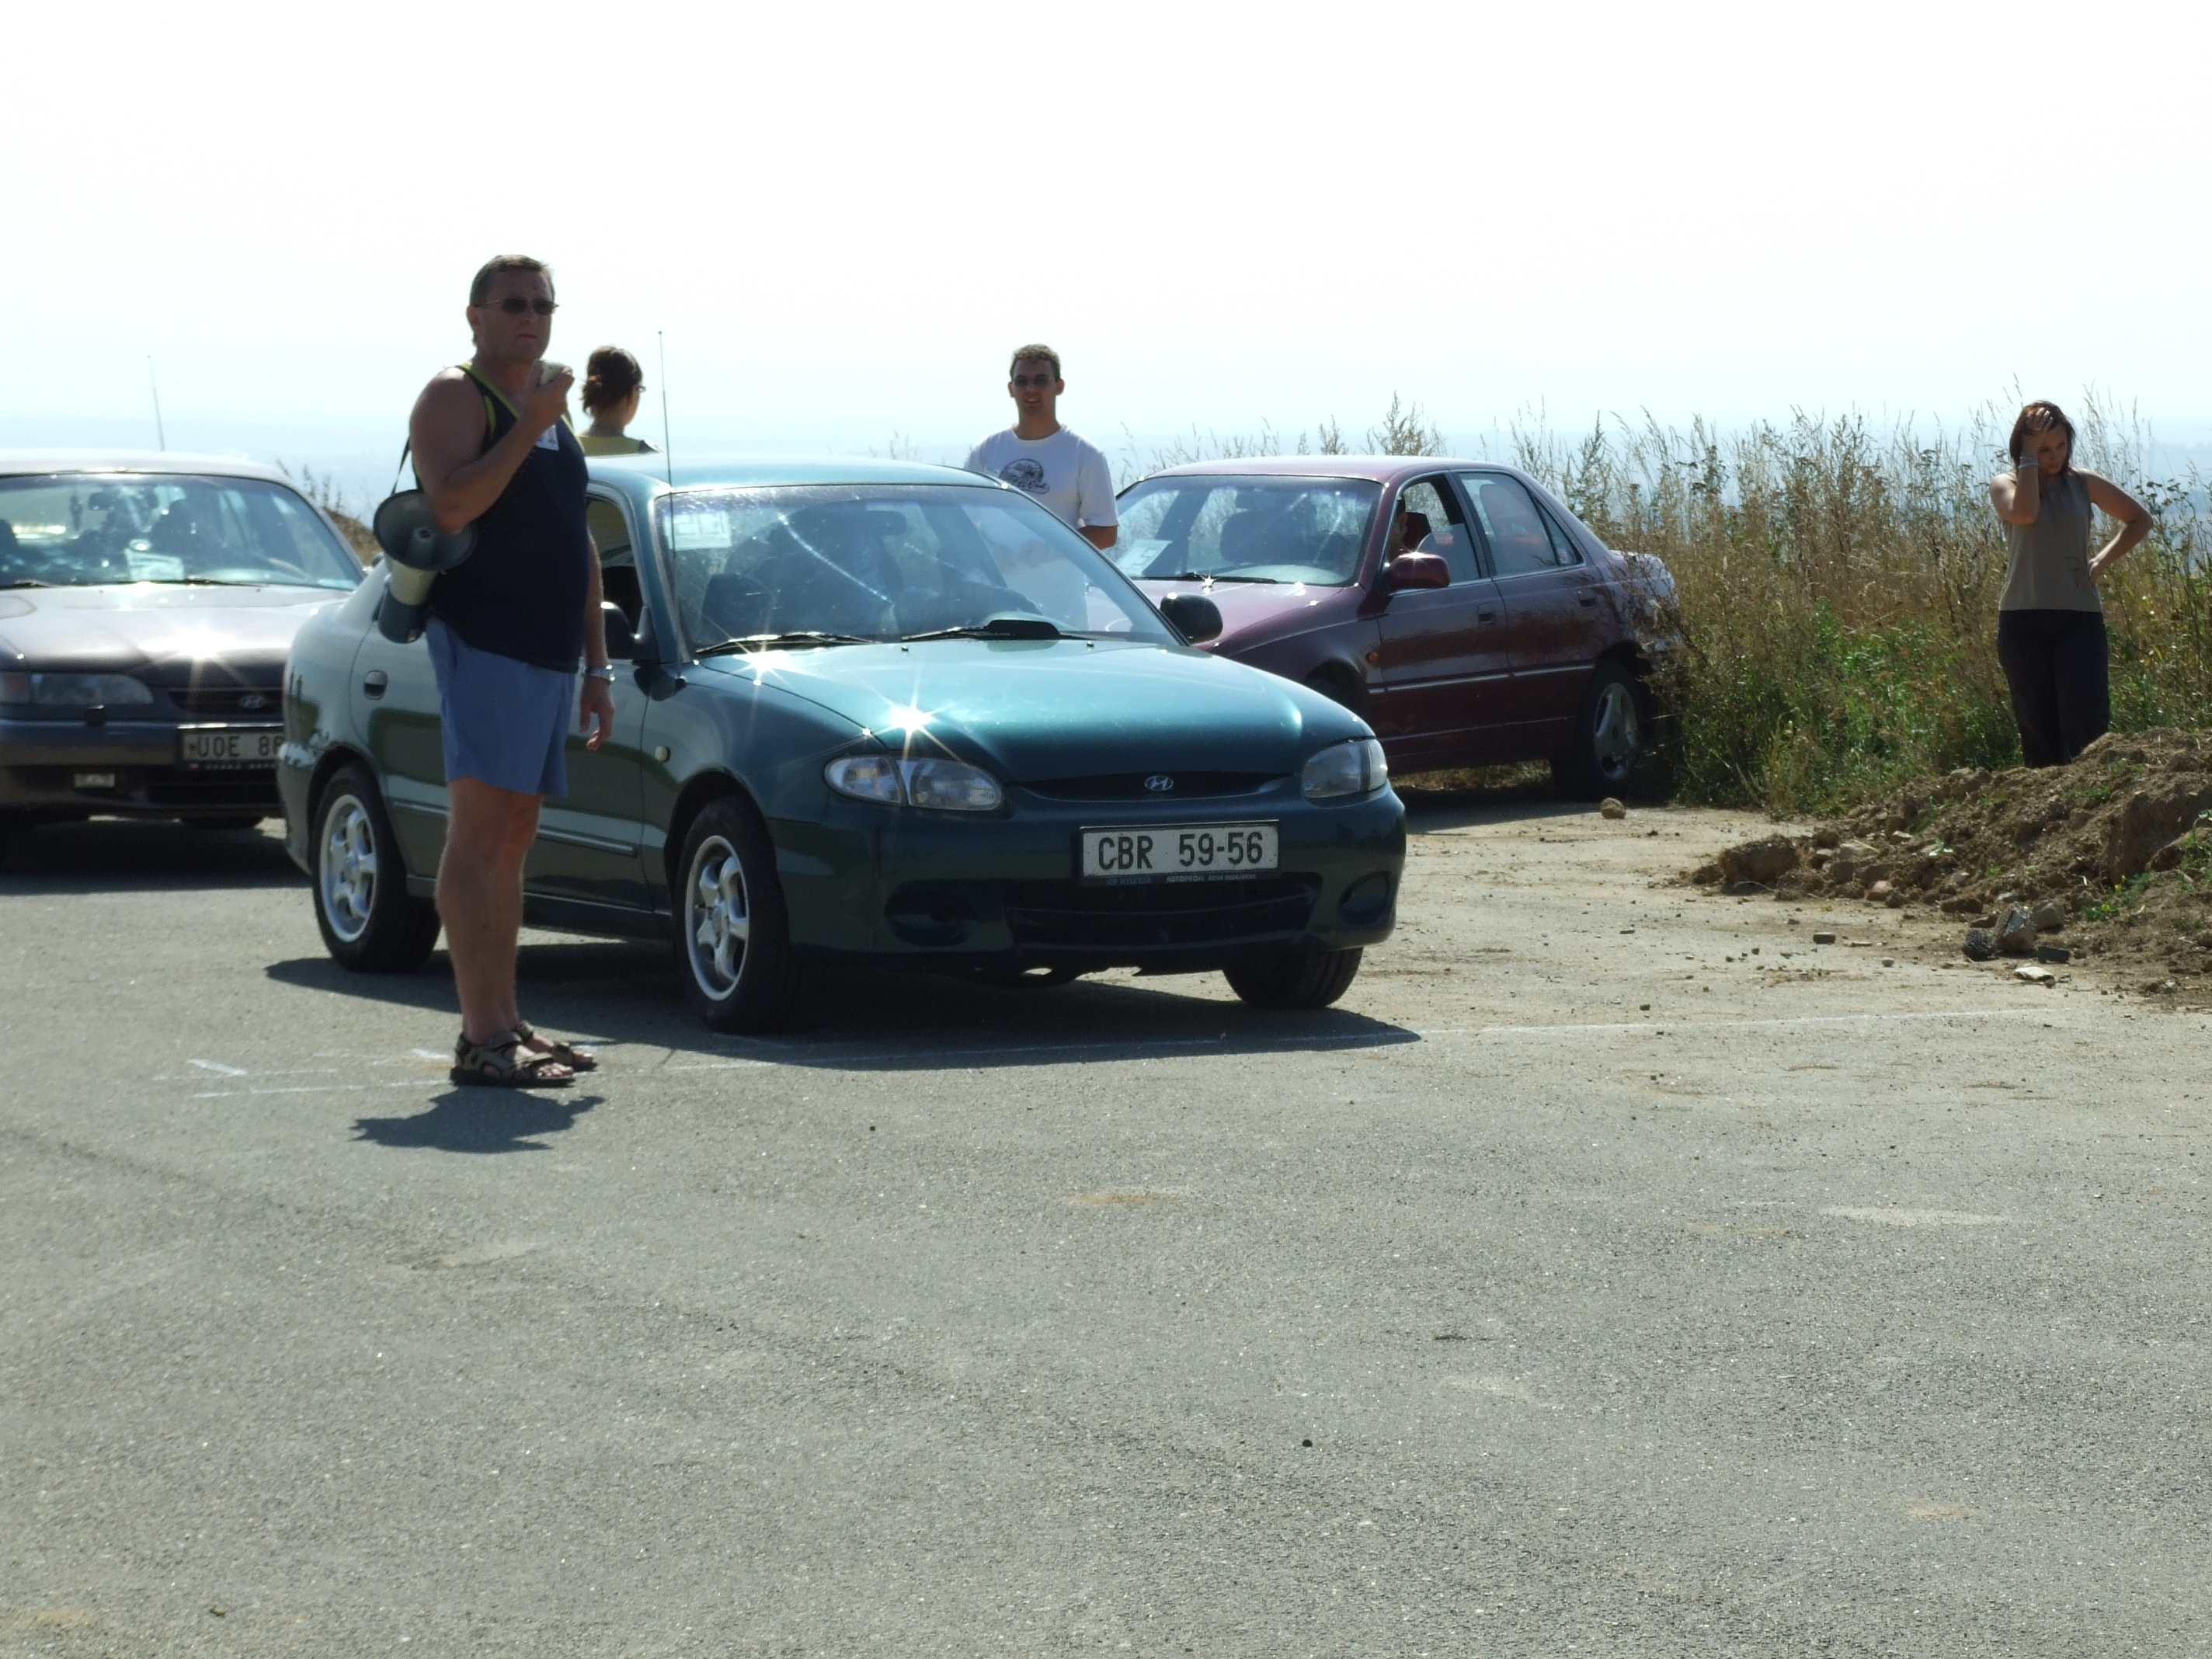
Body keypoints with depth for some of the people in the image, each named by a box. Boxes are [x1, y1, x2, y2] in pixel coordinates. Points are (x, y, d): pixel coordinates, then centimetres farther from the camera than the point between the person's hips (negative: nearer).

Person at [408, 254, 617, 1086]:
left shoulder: (549, 407, 22)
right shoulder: (455, 397, -4)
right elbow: (451, 506, -22)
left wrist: (597, 665, 20)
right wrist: (529, 426, -21)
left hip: (548, 654, 9)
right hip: (483, 640, -9)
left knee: (511, 838, 11)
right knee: (478, 833, -12)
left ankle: (505, 1022, 16)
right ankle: (482, 1038, -16)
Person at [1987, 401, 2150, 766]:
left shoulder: (2083, 484, 9)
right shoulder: (2005, 485, 5)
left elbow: (2139, 520, 16)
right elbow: (2024, 513, -18)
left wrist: (2101, 562, 3)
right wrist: (2030, 457, -10)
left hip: (2080, 617, 0)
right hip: (2023, 620, 0)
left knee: (2086, 725, -12)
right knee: (2039, 728, 2)